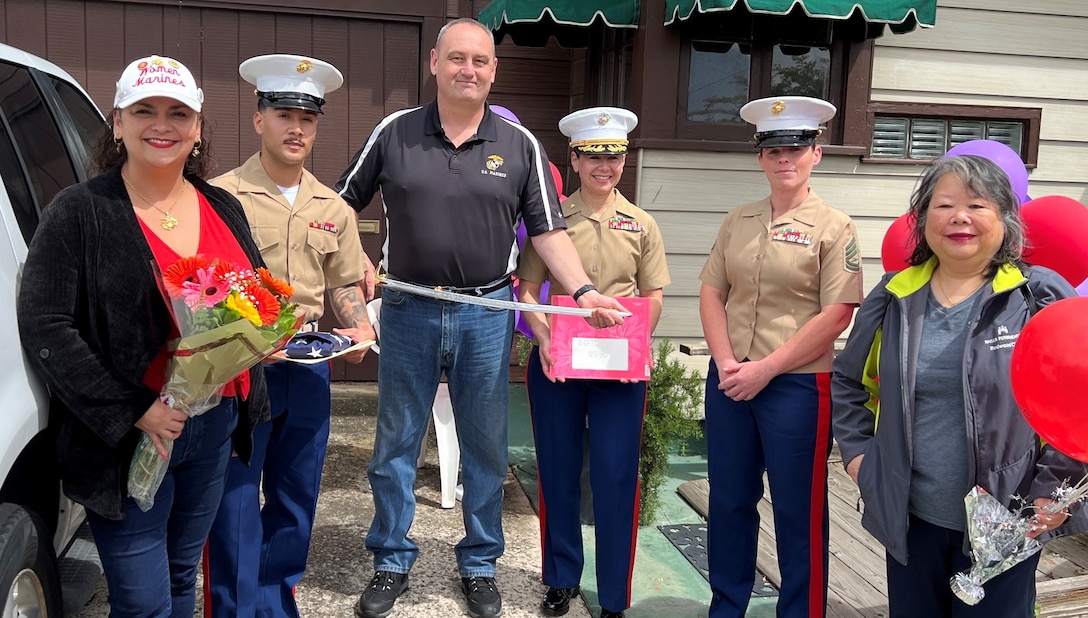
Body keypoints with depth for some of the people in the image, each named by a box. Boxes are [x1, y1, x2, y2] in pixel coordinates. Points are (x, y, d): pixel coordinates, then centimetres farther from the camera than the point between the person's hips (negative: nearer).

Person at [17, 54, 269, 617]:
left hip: (217, 424, 5)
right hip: (127, 438, -5)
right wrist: (134, 412, -20)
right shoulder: (79, 212, -8)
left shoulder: (224, 208, 8)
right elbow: (43, 326, -14)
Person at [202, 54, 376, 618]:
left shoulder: (333, 208, 9)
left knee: (297, 497, 15)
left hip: (309, 368, 5)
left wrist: (360, 329, -3)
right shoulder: (221, 196, -6)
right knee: (235, 503, 2)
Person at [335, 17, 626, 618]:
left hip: (486, 315, 0)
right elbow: (342, 203, 10)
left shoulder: (520, 145, 2)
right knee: (395, 444, 10)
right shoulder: (394, 133, 2)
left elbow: (548, 232, 0)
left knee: (485, 448, 10)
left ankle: (479, 566, 29)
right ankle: (391, 563, 28)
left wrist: (585, 291, -14)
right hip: (408, 311, 0)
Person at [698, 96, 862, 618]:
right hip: (729, 382, 5)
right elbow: (711, 291, 7)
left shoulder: (833, 227, -5)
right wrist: (725, 362, -8)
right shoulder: (738, 221, 9)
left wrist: (765, 368, -14)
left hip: (797, 385, -4)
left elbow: (836, 315, -11)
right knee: (729, 501, 14)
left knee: (799, 511, 6)